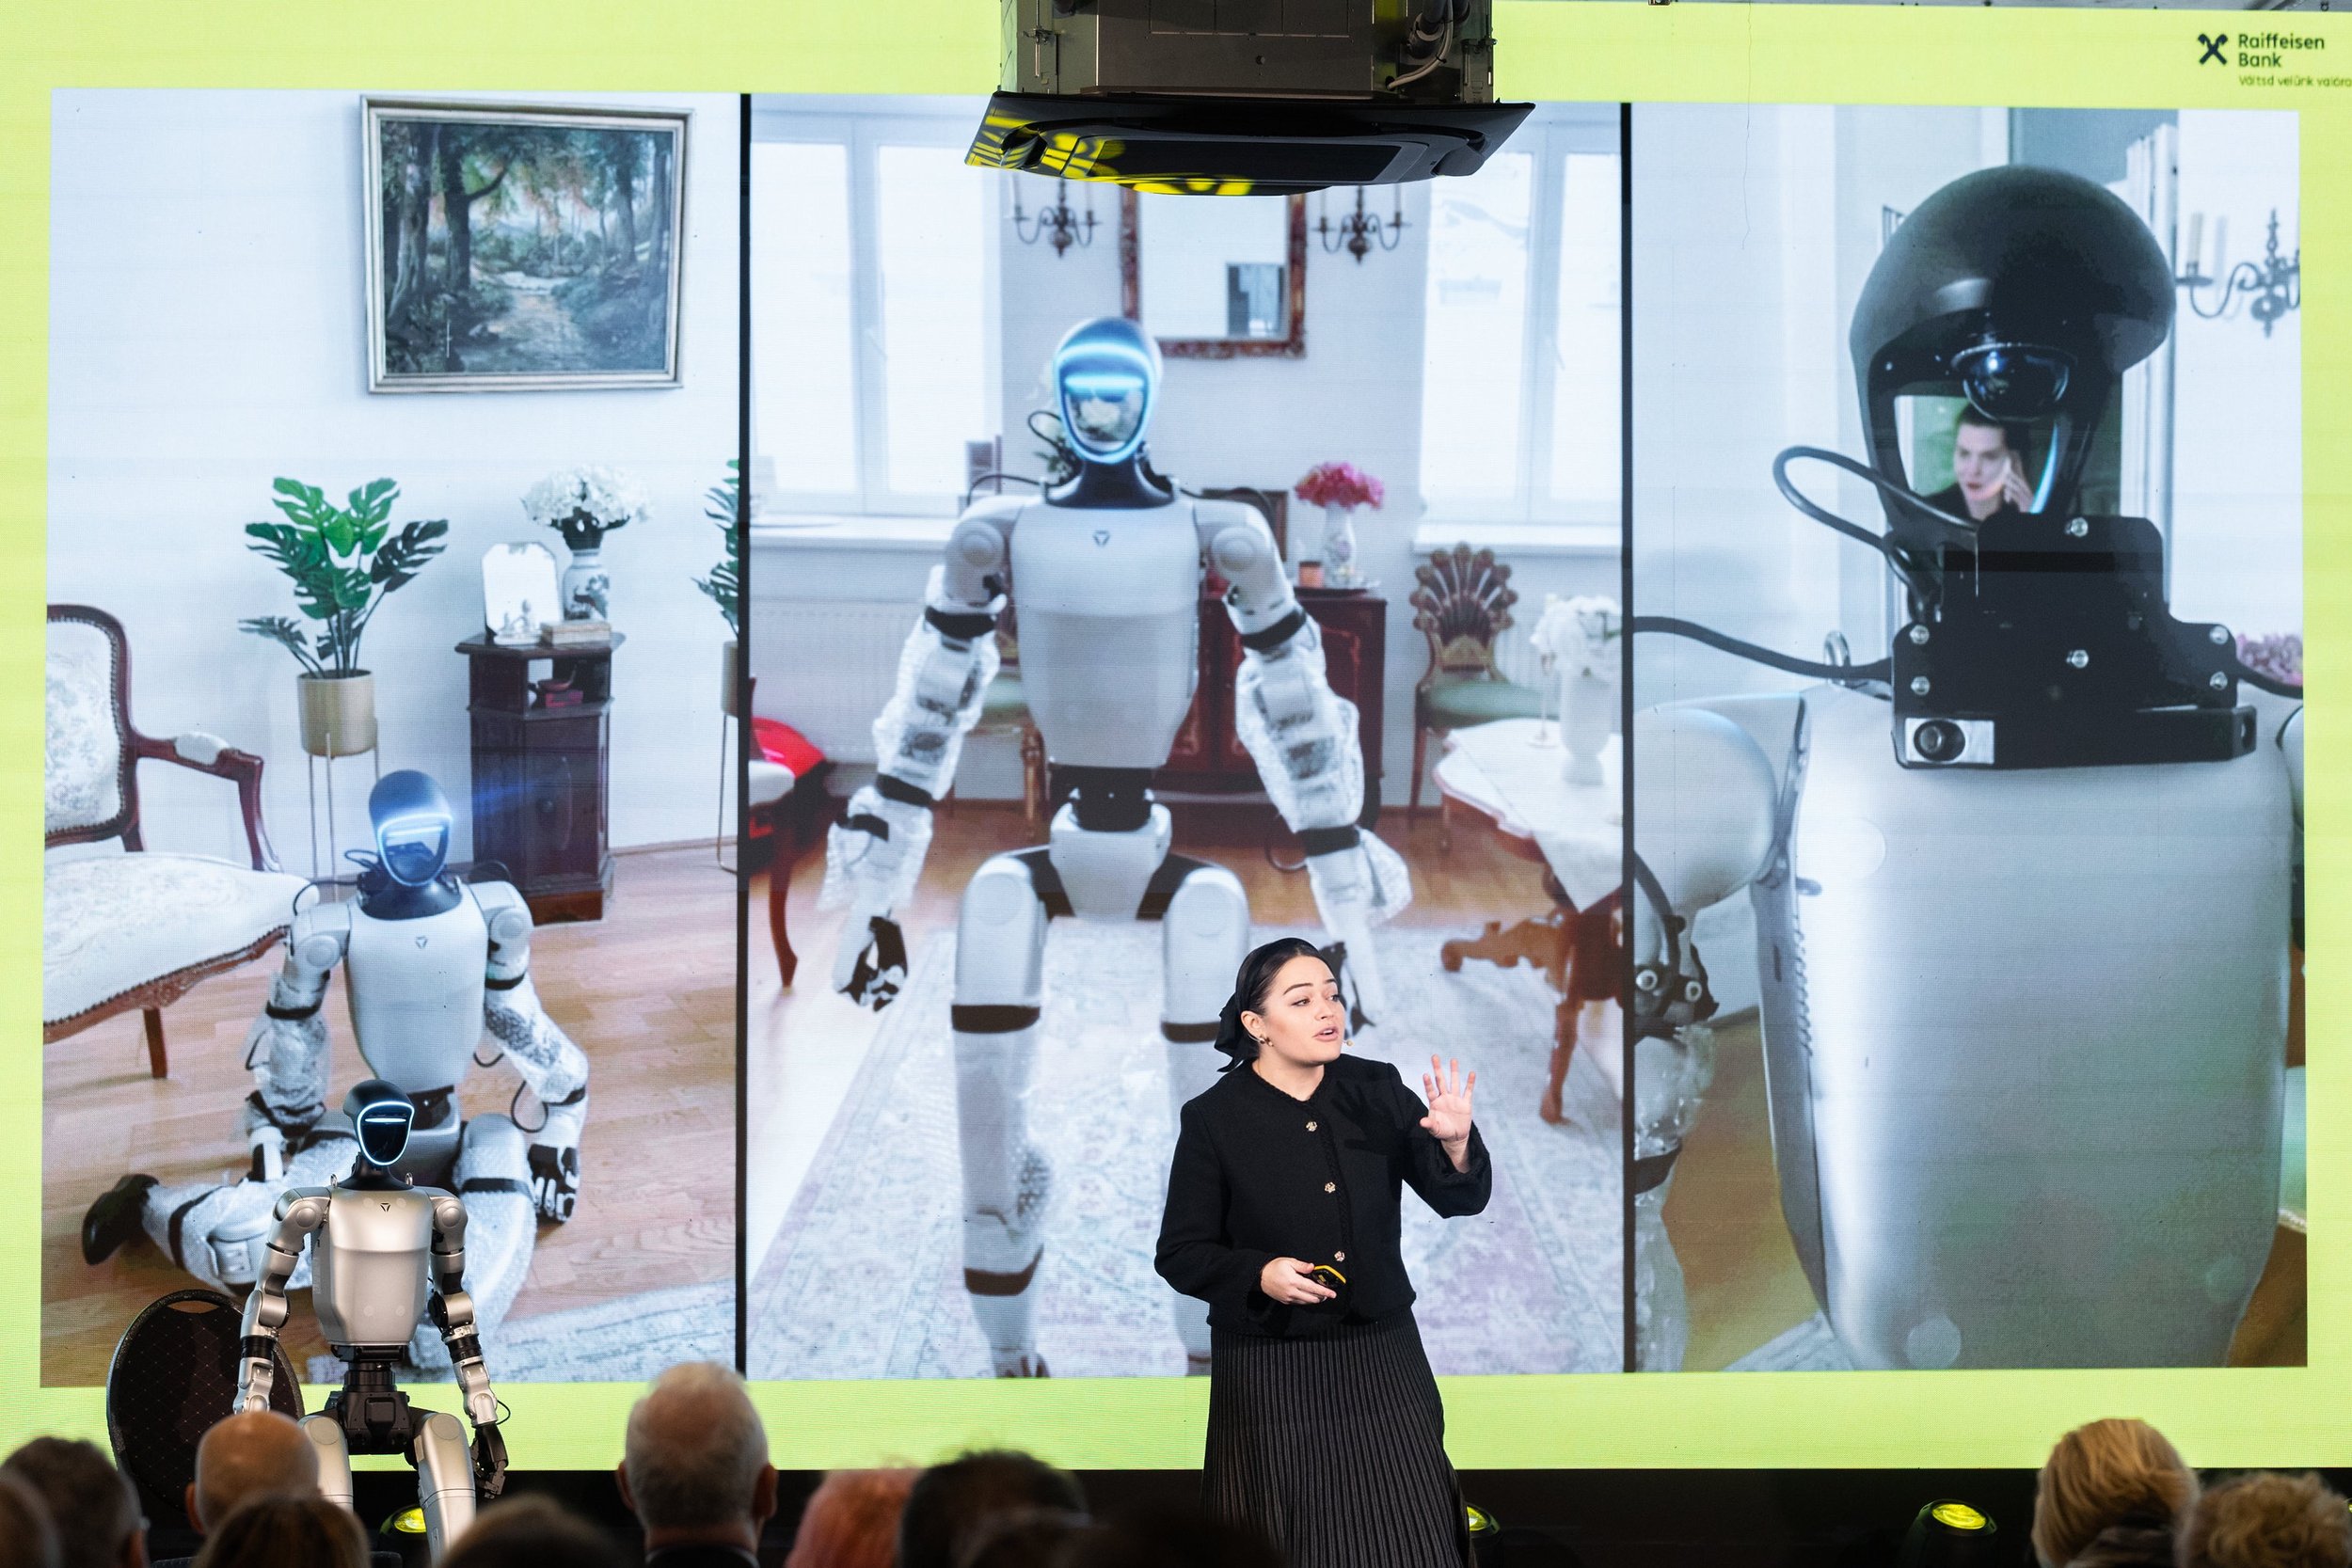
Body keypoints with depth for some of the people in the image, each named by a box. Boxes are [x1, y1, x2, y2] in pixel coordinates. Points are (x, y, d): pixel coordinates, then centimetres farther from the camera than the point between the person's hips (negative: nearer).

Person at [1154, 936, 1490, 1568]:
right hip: (1270, 1373, -2)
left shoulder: (1375, 1091, 2)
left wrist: (1456, 1142, -22)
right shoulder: (1214, 1119, -6)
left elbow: (1461, 1200, -1)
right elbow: (1180, 1254, -2)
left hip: (1381, 1361, 3)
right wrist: (1259, 1274, -20)